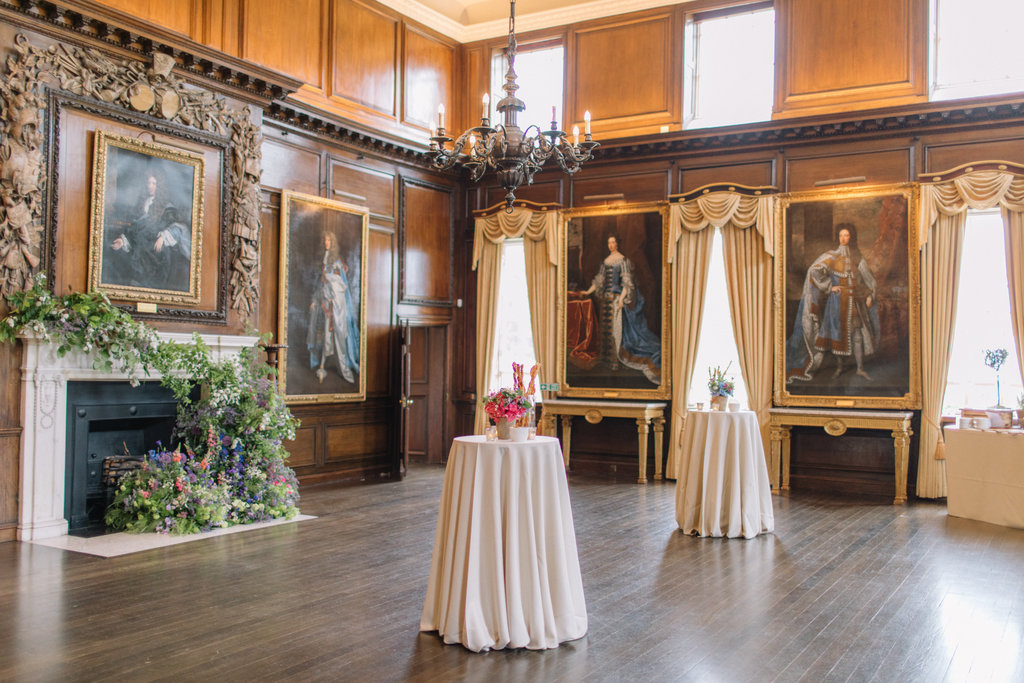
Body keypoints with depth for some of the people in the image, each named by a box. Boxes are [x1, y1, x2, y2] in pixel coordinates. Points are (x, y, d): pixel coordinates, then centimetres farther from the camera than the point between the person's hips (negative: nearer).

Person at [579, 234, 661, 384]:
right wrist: (588, 291, 13)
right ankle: (608, 356, 18)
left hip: (617, 296, -7)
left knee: (616, 327, -6)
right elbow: (599, 280, 18)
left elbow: (627, 282, -13)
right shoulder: (606, 261, 13)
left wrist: (622, 299, -19)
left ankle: (616, 359, -2)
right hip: (606, 297, 7)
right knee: (606, 327, 9)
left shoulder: (622, 260, -8)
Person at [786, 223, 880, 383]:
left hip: (856, 300, 2)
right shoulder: (832, 255, -1)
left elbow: (869, 280, 17)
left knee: (858, 333, -2)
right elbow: (814, 270, -10)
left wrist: (870, 296, 4)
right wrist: (829, 286, -10)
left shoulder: (858, 258, 9)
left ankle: (860, 368, 6)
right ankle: (839, 366, 13)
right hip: (838, 299, -2)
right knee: (838, 331, 1)